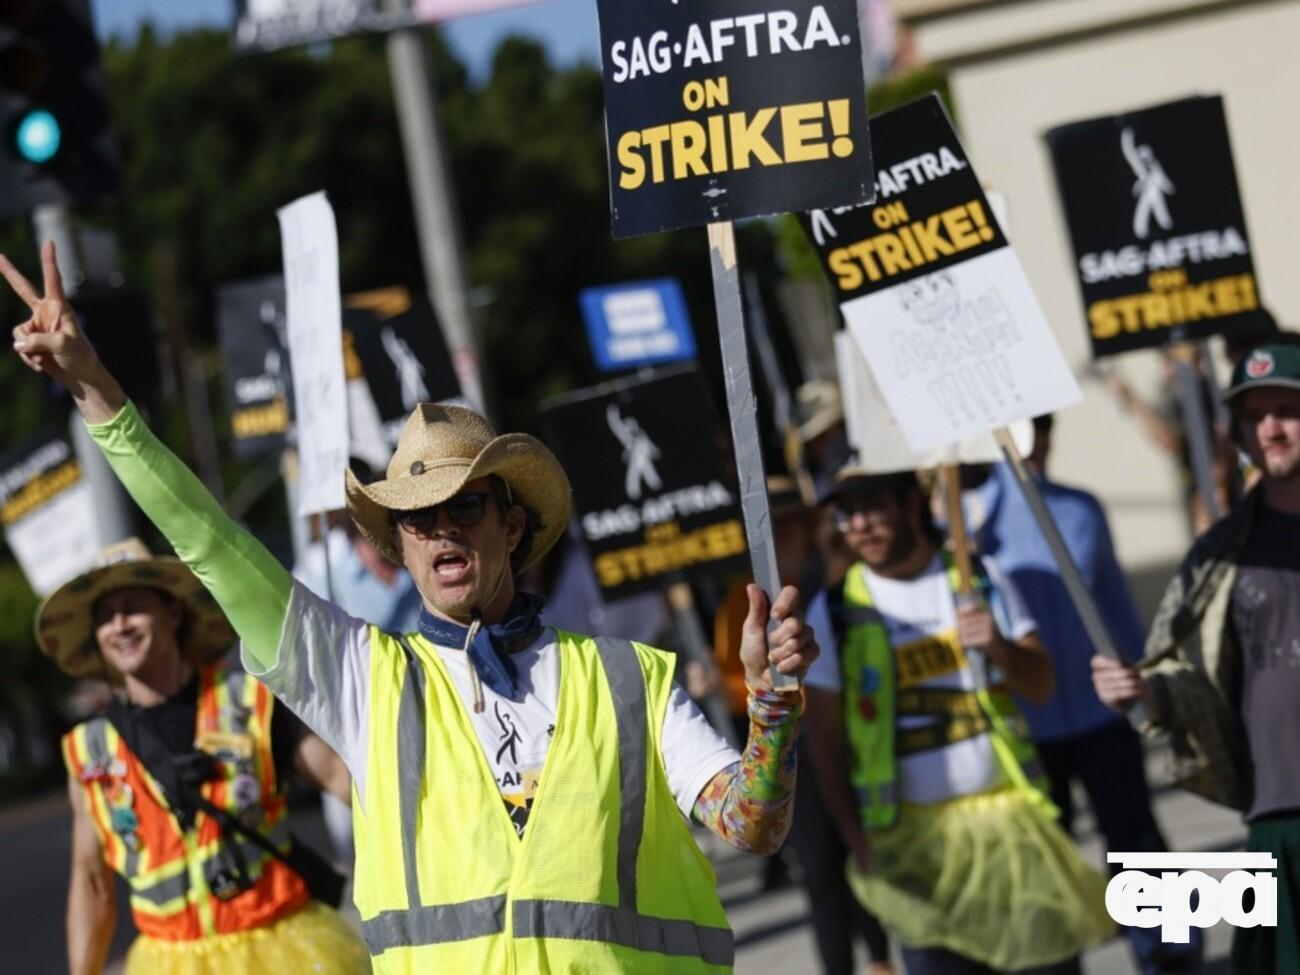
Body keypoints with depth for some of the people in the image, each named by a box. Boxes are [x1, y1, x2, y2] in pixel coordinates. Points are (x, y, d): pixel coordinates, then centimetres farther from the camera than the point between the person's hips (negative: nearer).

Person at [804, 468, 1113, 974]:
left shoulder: (980, 578, 6)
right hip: (913, 837, -1)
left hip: (1008, 816, 2)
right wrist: (855, 838, -7)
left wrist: (1001, 648, -17)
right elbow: (825, 741, 0)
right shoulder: (834, 610, 0)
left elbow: (1041, 686, 4)